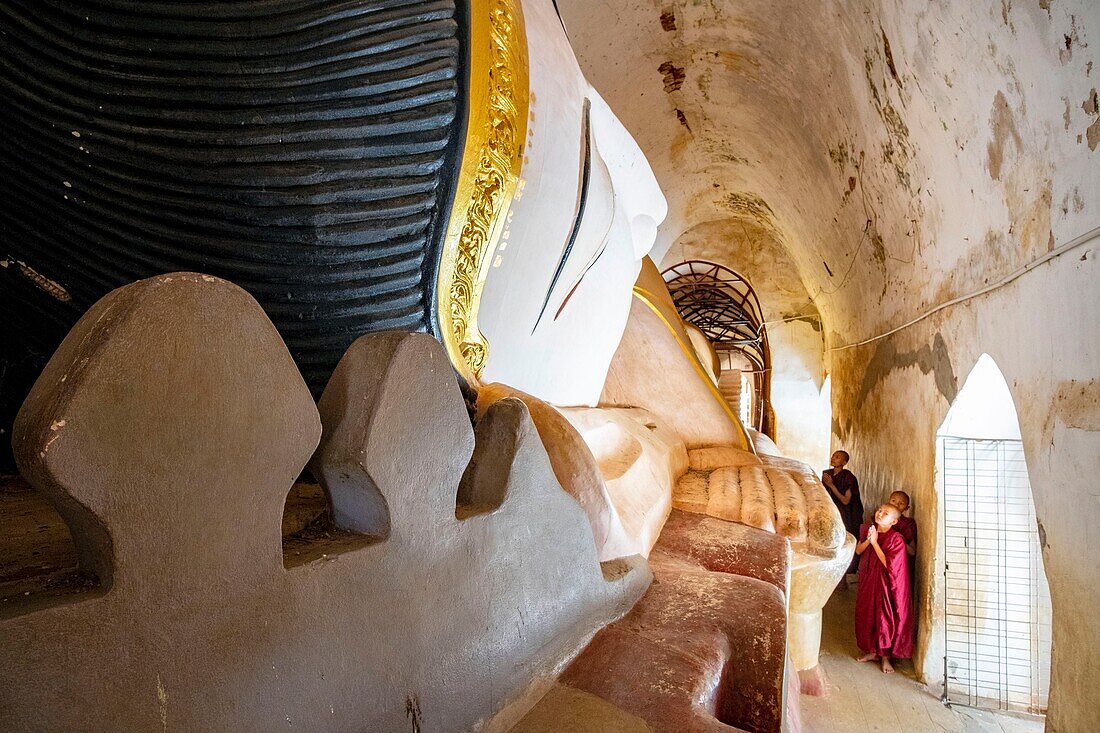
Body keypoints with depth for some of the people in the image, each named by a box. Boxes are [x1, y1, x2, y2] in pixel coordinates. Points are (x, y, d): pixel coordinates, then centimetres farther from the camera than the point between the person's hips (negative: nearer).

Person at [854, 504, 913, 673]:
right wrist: (867, 540, -15)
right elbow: (858, 551, 3)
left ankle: (885, 656, 21)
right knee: (867, 615, 14)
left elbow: (888, 564, -23)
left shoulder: (896, 539, -19)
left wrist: (875, 542, -23)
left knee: (885, 618, 4)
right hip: (867, 581, 6)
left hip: (884, 584, -6)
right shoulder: (867, 530, 0)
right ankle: (872, 651, 32)